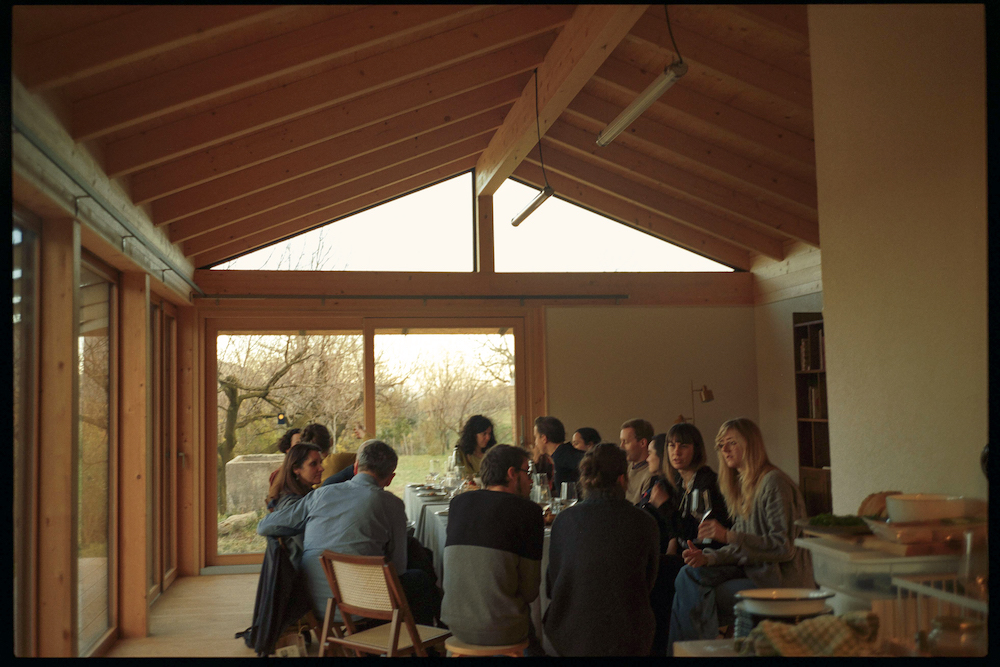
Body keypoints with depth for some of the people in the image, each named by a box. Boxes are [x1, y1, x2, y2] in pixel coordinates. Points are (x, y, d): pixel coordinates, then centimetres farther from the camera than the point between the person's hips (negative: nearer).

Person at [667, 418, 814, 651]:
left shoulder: (774, 483, -16)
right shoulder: (742, 485, 13)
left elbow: (784, 547, -22)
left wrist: (728, 535, -27)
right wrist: (707, 557, -6)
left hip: (781, 582, -8)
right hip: (754, 570, 9)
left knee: (702, 598, -17)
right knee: (690, 574, -9)